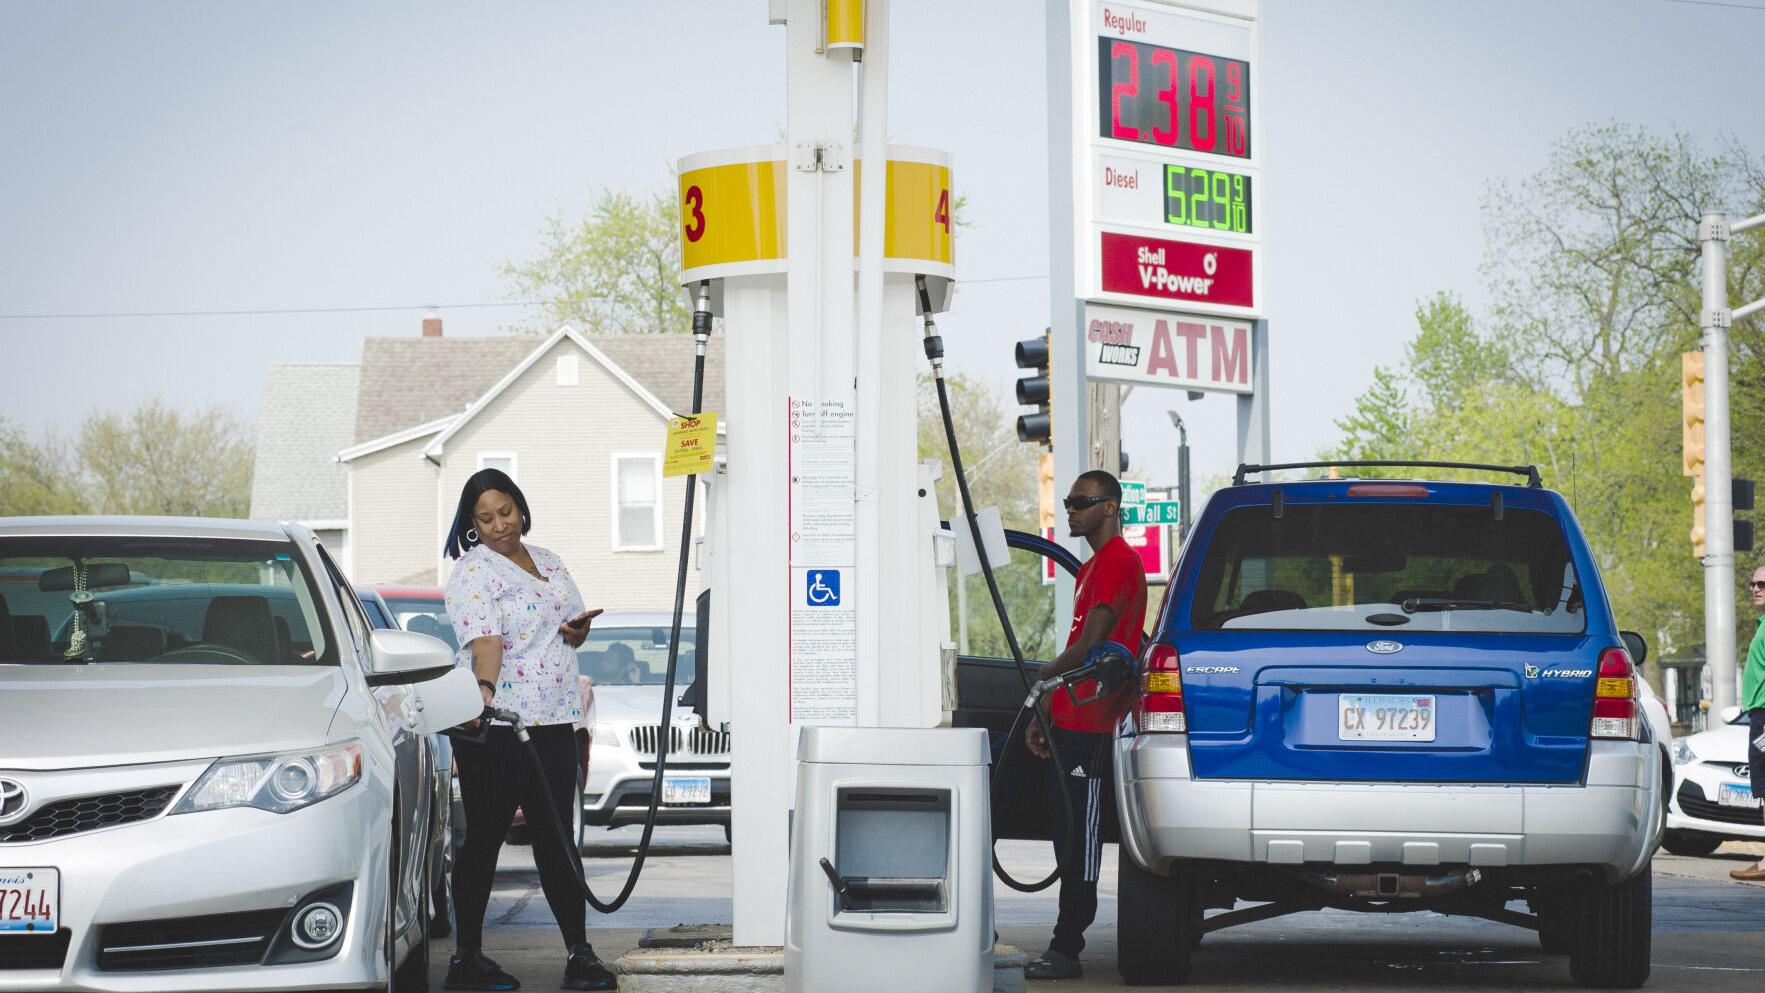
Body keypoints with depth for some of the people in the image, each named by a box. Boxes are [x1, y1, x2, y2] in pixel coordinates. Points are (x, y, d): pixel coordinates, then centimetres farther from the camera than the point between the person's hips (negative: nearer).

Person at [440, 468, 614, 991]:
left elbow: (571, 629, 26)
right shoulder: (472, 573, -7)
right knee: (485, 838, -2)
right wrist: (484, 689, -39)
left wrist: (577, 630, 2)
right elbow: (485, 639, -22)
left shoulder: (548, 563, 17)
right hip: (494, 729, -6)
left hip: (553, 722, 6)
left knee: (556, 840, 7)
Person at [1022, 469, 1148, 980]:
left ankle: (1066, 951, -10)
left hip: (1091, 727, -10)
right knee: (1067, 839, 10)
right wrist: (1043, 714, 19)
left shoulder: (1118, 563, -10)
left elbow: (1090, 646, -16)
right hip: (1070, 725, 10)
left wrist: (1044, 674, -1)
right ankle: (1064, 948, 13)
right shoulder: (1091, 568, 23)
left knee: (1079, 843, -9)